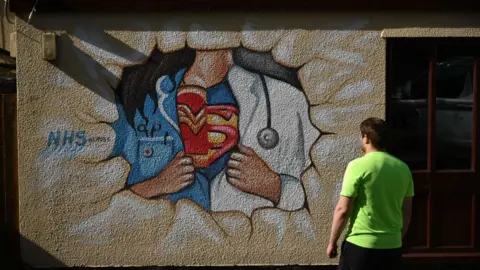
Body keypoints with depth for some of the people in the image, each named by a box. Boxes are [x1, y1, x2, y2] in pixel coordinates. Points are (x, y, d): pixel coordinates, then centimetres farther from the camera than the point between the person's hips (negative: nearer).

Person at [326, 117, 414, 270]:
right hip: (393, 246, 5)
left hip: (361, 245, -5)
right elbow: (407, 212, 11)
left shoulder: (358, 166, -13)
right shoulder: (403, 168, 3)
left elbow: (343, 210, -13)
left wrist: (332, 242, -2)